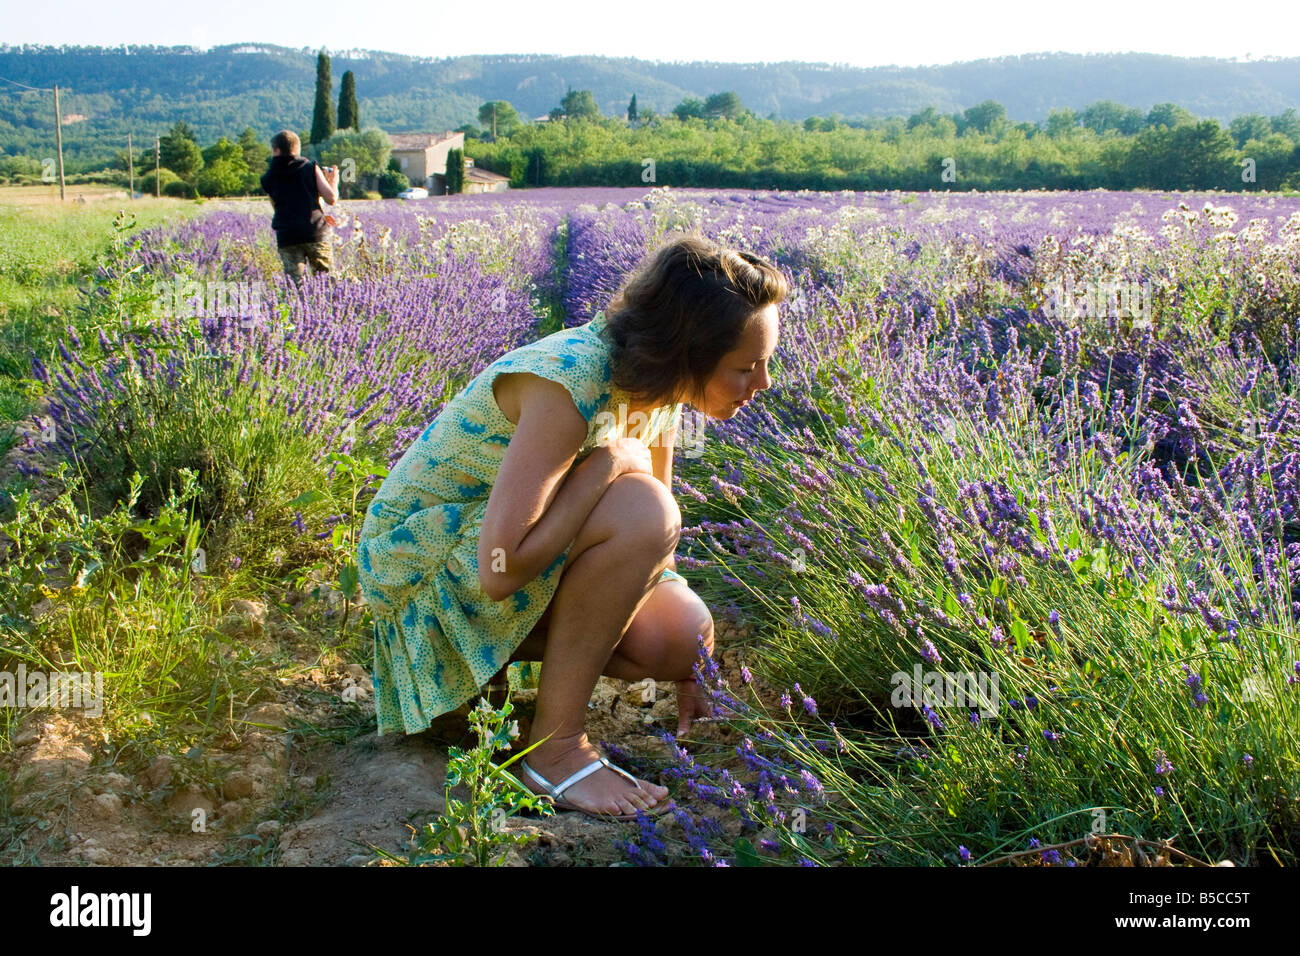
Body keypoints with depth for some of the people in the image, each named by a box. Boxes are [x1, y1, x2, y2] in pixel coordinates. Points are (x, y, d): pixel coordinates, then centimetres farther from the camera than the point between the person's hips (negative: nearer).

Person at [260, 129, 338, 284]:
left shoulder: (268, 178, 7)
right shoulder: (311, 168, 4)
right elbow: (331, 198, -1)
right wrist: (333, 182, 20)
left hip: (286, 237, 0)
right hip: (316, 234, 0)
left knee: (295, 283, 1)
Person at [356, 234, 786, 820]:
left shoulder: (657, 389, -5)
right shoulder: (570, 383, -31)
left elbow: (655, 540, 7)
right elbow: (501, 571, -36)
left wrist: (684, 670, 7)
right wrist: (609, 465, -28)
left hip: (508, 544, 8)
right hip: (425, 553, -8)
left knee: (687, 637, -11)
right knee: (641, 509, -30)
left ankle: (492, 653, 9)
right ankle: (555, 749, -19)